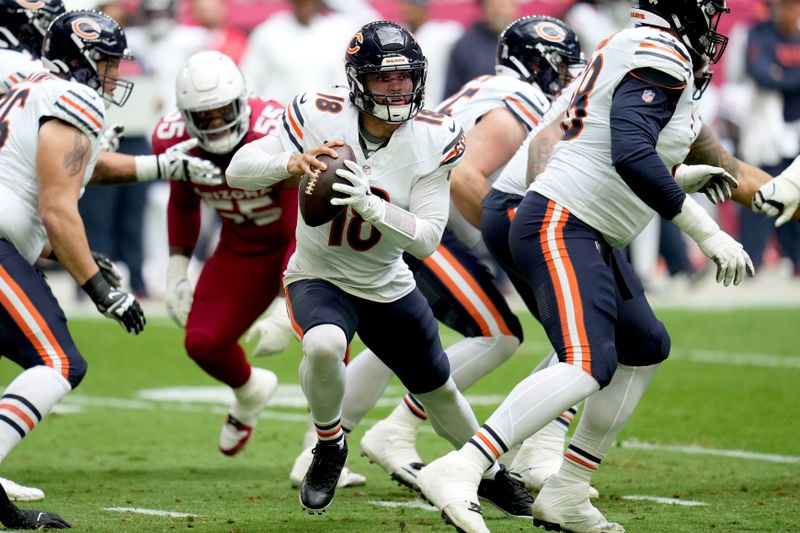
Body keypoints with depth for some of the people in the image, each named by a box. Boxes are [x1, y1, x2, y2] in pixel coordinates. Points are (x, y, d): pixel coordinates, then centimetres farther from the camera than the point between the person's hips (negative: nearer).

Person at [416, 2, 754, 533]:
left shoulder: (631, 50, 16)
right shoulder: (662, 56, -13)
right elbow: (631, 155, -26)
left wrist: (687, 178, 34)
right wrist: (708, 234, -23)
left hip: (589, 236, 11)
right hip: (560, 226, -11)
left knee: (646, 349, 20)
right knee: (589, 365, -25)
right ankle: (457, 472, -33)